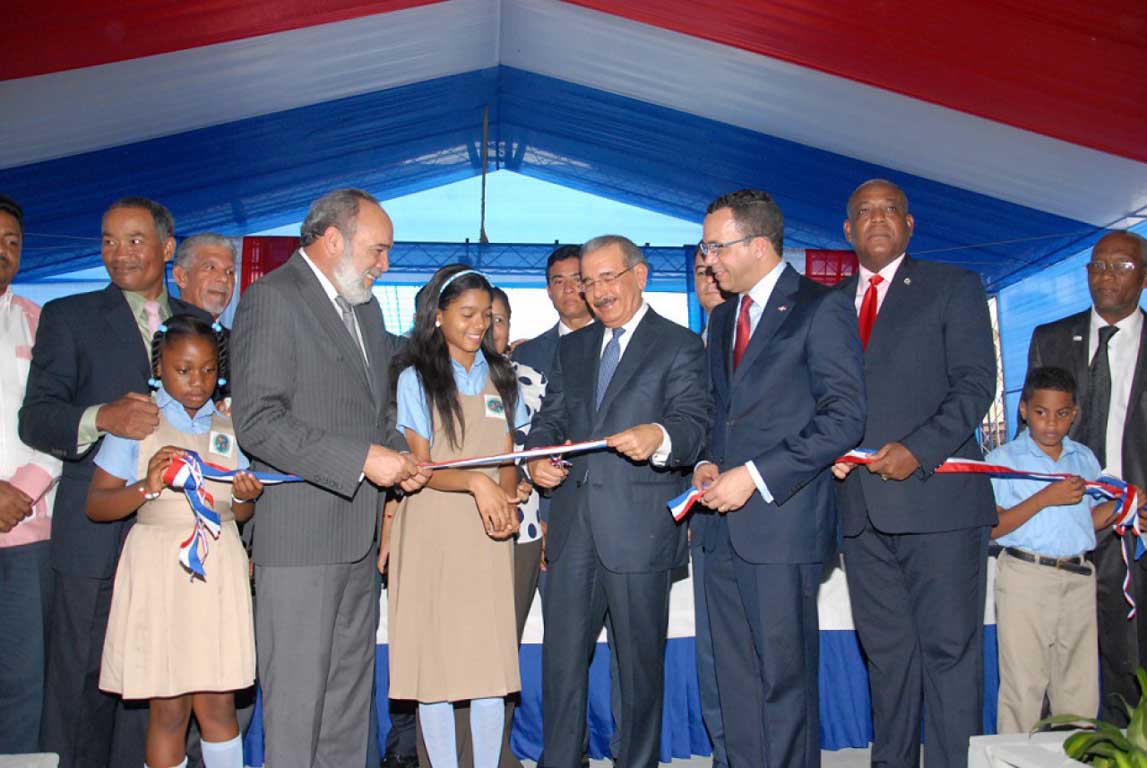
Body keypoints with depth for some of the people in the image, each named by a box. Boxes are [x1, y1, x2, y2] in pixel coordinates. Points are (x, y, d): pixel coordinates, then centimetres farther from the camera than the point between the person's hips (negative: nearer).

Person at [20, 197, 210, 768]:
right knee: (82, 683, 4)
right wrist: (101, 418, -24)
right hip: (96, 533, -2)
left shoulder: (199, 323, 14)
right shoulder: (69, 316, 5)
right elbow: (35, 417, -4)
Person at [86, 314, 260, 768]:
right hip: (159, 567, -2)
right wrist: (146, 487, -18)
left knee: (217, 704, 3)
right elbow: (96, 505, -1)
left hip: (218, 569, 3)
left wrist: (244, 498, -5)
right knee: (169, 709, 1)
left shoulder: (230, 429, 11)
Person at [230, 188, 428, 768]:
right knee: (297, 696, 0)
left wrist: (397, 458, 5)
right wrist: (362, 459, -20)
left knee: (351, 690, 15)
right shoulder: (272, 297, -9)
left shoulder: (365, 306, 17)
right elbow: (257, 421, -19)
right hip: (299, 533, -8)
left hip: (358, 532, 8)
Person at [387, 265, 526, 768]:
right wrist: (475, 482, -23)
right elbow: (419, 467, -5)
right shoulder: (416, 378, -1)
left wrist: (507, 499, -7)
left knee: (492, 659, 3)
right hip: (434, 535, -3)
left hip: (488, 537, 3)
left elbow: (508, 459, 13)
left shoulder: (500, 377, 12)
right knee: (437, 660, 1)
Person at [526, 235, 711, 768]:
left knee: (641, 661, 7)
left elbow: (693, 421, -13)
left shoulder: (680, 346, 0)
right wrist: (537, 457, -5)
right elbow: (551, 418, 17)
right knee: (561, 659, 9)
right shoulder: (572, 348, 18)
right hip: (572, 526, 5)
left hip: (638, 529, -4)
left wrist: (659, 437, -35)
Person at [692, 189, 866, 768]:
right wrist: (708, 463, 5)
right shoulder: (723, 317, 18)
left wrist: (755, 475, -17)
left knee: (784, 677, 1)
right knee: (735, 681, 13)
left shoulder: (820, 309, -7)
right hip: (725, 526, 7)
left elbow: (844, 417, -13)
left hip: (783, 521, -7)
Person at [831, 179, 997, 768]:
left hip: (936, 495, -4)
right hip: (861, 504, 4)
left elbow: (976, 383, -5)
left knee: (949, 649, -1)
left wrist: (917, 449, -16)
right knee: (885, 651, 12)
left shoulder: (953, 287, 5)